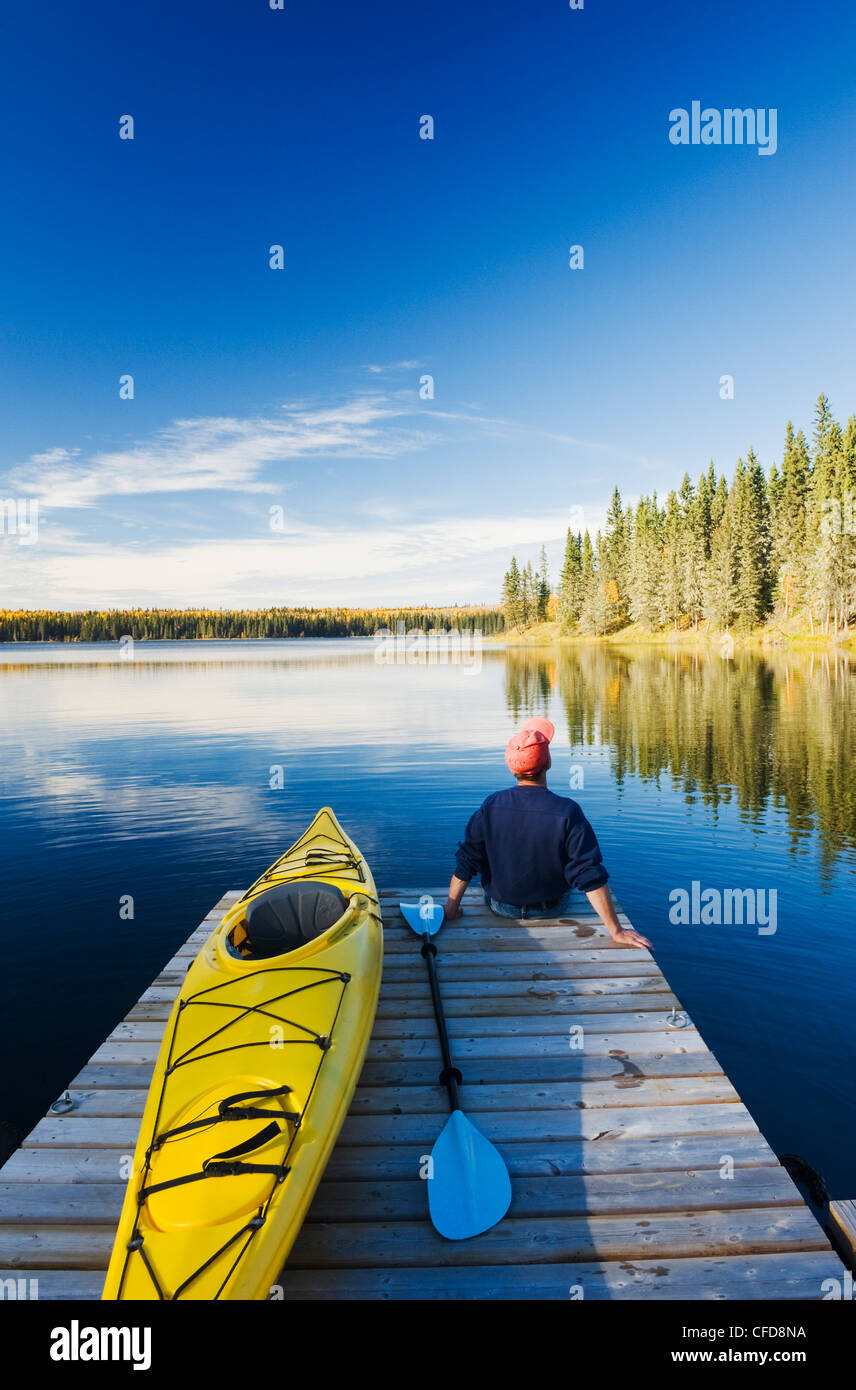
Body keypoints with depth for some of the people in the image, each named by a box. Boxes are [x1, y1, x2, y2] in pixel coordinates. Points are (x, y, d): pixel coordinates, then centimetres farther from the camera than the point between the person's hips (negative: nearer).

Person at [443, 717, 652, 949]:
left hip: (501, 908, 1)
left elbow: (465, 864, -13)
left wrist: (451, 909, 0)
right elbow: (591, 877, -26)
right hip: (552, 910, -1)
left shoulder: (491, 806, -21)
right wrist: (616, 931, -18)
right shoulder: (567, 812, -27)